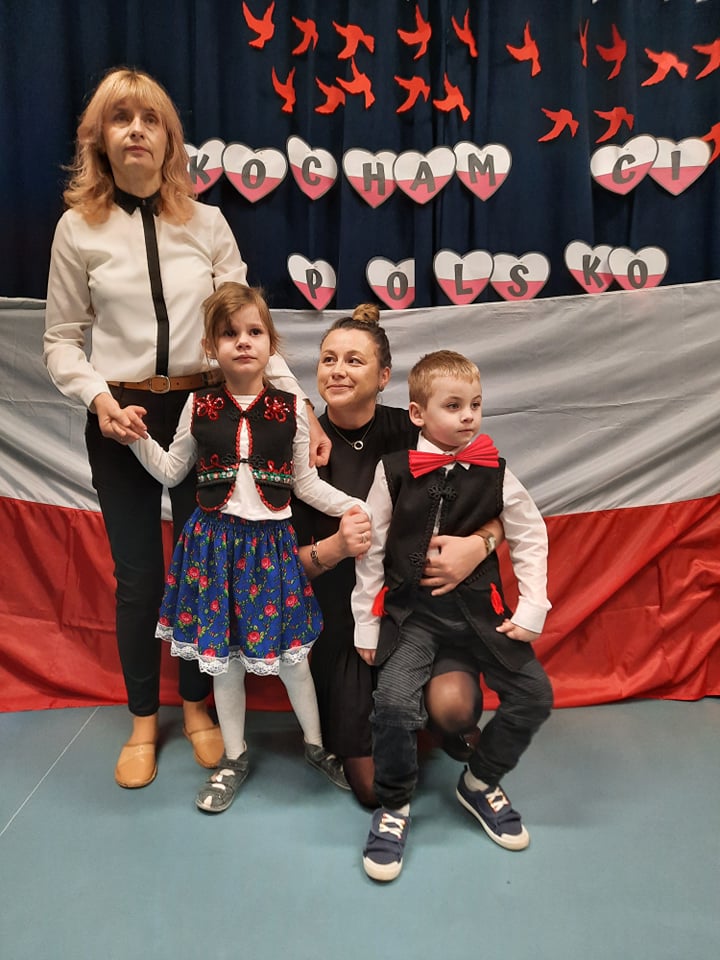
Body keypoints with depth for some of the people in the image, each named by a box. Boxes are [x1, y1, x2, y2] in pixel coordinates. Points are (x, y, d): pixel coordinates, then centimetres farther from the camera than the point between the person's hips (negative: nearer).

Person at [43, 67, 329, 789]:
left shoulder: (207, 223, 3)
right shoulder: (79, 227, 1)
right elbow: (61, 340, 4)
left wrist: (299, 402, -9)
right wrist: (99, 397, -14)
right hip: (122, 416, -1)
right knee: (138, 577, 7)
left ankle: (197, 705, 33)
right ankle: (143, 720, 30)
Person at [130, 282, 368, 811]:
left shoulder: (290, 409, -4)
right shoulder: (199, 406, -1)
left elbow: (306, 482, 4)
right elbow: (171, 472, 9)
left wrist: (355, 506, -5)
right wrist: (136, 437, -3)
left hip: (272, 541, -1)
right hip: (215, 540, 1)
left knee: (290, 651, 9)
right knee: (224, 656, 12)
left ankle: (316, 744, 34)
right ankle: (234, 757, 33)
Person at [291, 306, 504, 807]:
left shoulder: (413, 433, -9)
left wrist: (479, 544, -25)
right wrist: (334, 549, -24)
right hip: (345, 616, 1)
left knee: (451, 704, -29)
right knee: (375, 789, 1)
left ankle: (456, 727, 11)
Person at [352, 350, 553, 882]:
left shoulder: (494, 472, -3)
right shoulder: (394, 471, -8)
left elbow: (531, 537, 6)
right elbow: (371, 550, -3)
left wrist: (531, 610, 1)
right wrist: (367, 625, 0)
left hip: (477, 604, 3)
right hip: (411, 608, -2)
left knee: (535, 694, -3)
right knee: (395, 701, -21)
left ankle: (481, 782, 25)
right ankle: (394, 806, 9)